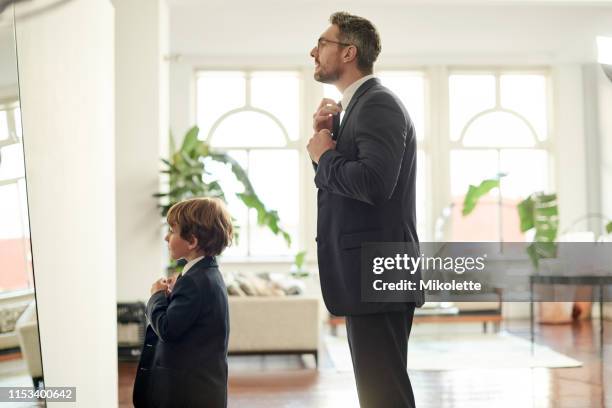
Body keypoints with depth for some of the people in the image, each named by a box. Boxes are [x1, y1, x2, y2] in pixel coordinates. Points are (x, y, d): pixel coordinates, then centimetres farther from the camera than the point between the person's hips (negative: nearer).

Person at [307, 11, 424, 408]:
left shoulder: (378, 104, -13)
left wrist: (324, 155, -12)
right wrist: (326, 137, 4)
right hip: (369, 276, 10)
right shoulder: (359, 105, 18)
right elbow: (341, 180, 19)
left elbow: (373, 182, -28)